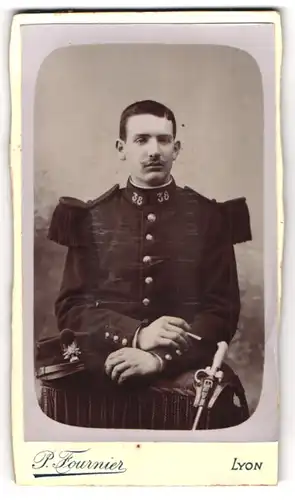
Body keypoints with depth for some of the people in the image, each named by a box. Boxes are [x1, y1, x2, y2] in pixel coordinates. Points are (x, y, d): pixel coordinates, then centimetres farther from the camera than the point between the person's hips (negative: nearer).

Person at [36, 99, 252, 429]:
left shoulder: (210, 217, 4)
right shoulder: (90, 218, 6)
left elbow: (223, 310, -1)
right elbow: (70, 307, 2)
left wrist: (160, 358, -16)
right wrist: (136, 335, -15)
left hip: (183, 375, -1)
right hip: (97, 376, 1)